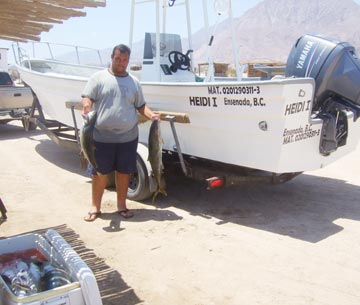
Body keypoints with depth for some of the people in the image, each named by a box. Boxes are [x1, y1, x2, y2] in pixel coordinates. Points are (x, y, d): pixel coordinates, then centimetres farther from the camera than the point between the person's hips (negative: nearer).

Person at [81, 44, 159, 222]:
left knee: (124, 172, 10)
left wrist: (151, 115, -4)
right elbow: (86, 98, -3)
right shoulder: (99, 77, 2)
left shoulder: (134, 82, 12)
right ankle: (95, 207, 21)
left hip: (128, 137, 3)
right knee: (100, 173, 6)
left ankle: (121, 205, 25)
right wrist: (86, 107, -25)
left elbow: (141, 106, 14)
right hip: (102, 137, -2)